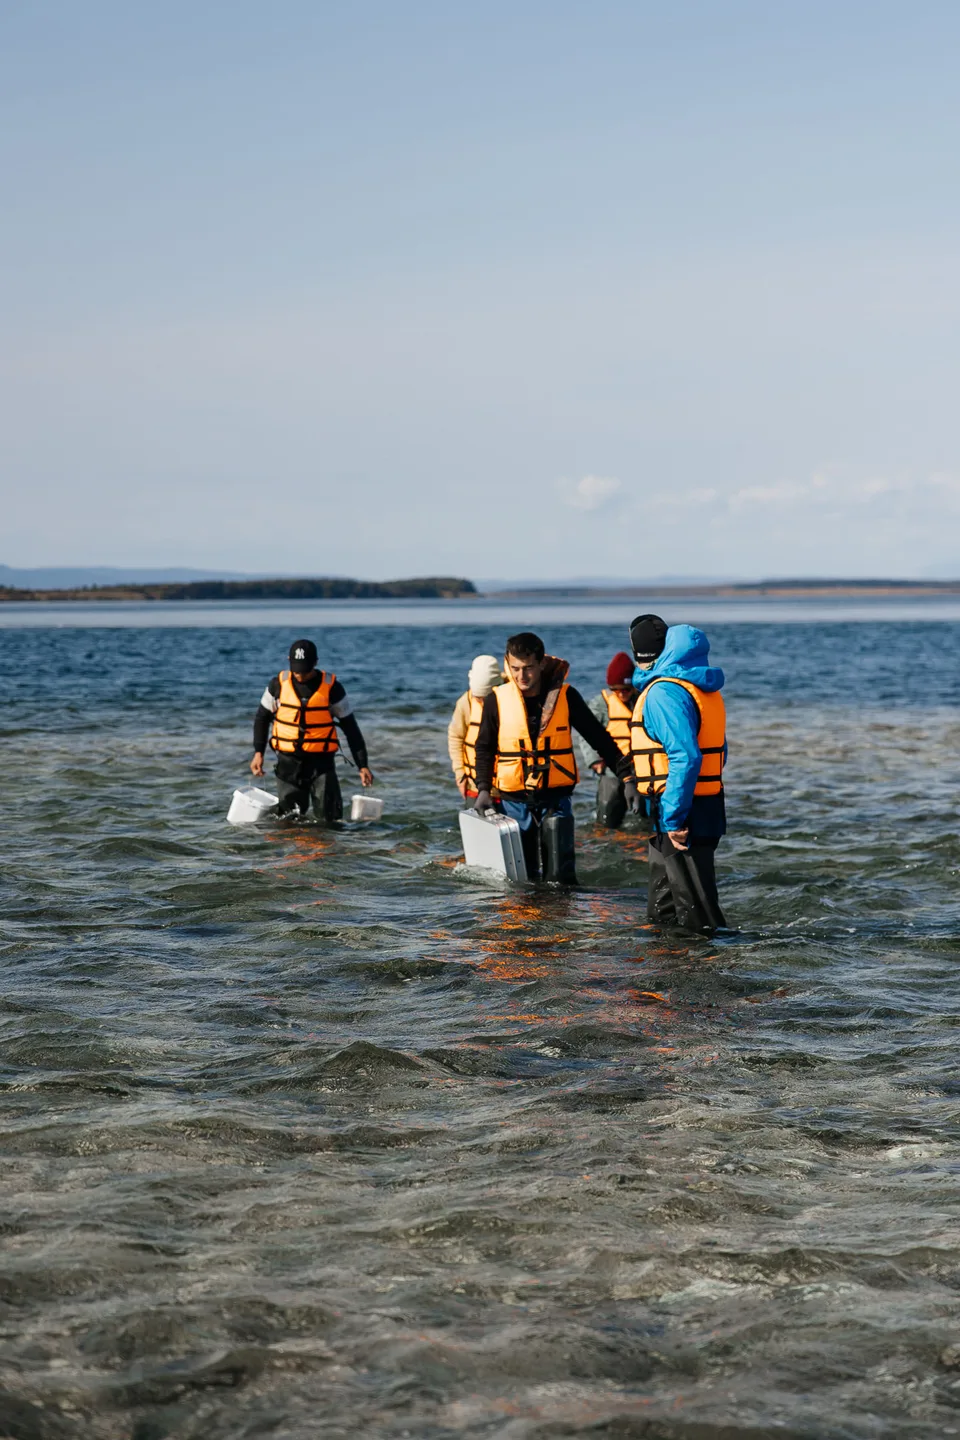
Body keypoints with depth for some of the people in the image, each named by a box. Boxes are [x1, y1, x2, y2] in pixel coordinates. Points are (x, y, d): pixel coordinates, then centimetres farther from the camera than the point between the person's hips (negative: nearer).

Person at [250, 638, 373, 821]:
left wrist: (363, 765, -3)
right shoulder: (279, 684, -2)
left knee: (330, 820, -4)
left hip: (321, 762, -2)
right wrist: (258, 753, 4)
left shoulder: (331, 687, -7)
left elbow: (350, 727, -1)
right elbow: (262, 717, 13)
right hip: (288, 762, 2)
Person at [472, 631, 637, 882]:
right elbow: (485, 748, 10)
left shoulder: (565, 696, -3)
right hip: (514, 802, 1)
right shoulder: (497, 699, -2)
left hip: (555, 798, -1)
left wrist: (627, 775, -1)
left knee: (560, 874, -7)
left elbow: (598, 738, 4)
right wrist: (483, 788, -2)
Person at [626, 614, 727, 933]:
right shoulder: (705, 688, 12)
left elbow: (686, 758, -27)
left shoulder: (663, 692, -18)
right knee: (663, 911, 21)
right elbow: (717, 752, 18)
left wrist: (673, 818, -24)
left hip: (680, 818, -10)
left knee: (697, 914, -4)